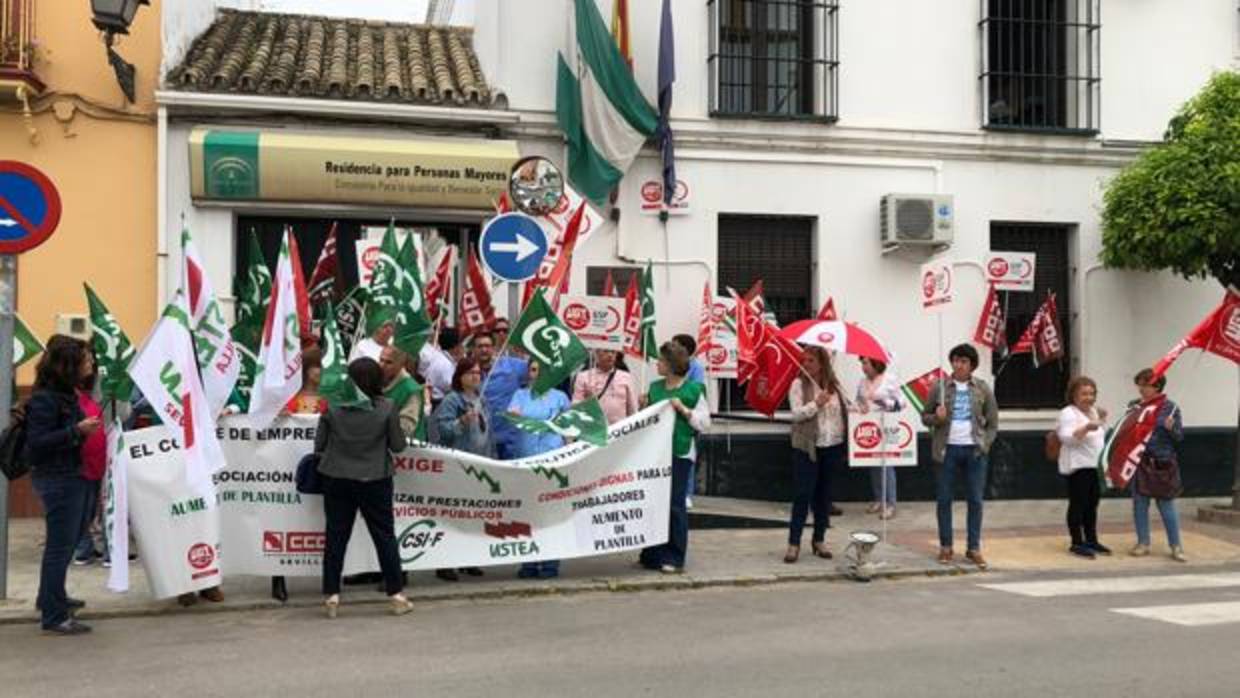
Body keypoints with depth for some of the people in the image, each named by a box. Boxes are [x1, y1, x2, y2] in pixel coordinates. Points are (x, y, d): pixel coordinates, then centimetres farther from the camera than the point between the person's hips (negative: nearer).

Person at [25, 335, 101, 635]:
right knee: (60, 546, -4)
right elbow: (36, 442, -22)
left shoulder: (65, 394, 9)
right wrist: (76, 431, -27)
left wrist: (87, 428, 5)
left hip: (72, 476, 9)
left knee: (65, 542, 20)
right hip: (56, 479, -9)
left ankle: (52, 598, 36)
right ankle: (53, 617, 3)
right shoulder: (44, 399, -17)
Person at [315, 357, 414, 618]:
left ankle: (331, 596, 12)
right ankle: (396, 593, 13)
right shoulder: (386, 407, -10)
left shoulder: (332, 406, -6)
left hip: (337, 479, 1)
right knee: (384, 535, 9)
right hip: (375, 479, -1)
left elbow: (319, 444, 1)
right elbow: (398, 445, -4)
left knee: (336, 535, 9)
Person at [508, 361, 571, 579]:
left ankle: (550, 563, 0)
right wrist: (513, 414, -28)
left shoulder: (559, 396, 12)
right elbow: (511, 411, -5)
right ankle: (529, 563, 9)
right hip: (525, 457, 2)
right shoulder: (520, 395, 14)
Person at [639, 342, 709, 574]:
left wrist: (683, 409, -13)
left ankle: (674, 558, 5)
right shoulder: (655, 388, 11)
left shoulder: (693, 389, -3)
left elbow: (704, 423, -2)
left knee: (675, 504, -3)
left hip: (680, 452, -5)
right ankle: (653, 554, 17)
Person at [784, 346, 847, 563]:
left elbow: (845, 410, 11)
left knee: (824, 494, 10)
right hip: (807, 447, -4)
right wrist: (816, 404, -25)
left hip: (832, 446, 4)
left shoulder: (834, 385, 7)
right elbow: (796, 414, -13)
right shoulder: (799, 384, -4)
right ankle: (794, 543, 0)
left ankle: (819, 539, 21)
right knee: (803, 494, -5)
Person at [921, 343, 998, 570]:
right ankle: (945, 546, 14)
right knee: (944, 498, 3)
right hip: (948, 449, 0)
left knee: (976, 500, 3)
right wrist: (936, 418, -14)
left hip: (974, 450, 1)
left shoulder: (982, 388, 4)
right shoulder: (940, 386, 1)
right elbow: (925, 417, 7)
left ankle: (974, 548, 12)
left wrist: (985, 444, -2)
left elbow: (993, 421, 8)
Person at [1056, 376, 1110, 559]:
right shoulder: (1068, 413, -12)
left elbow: (1102, 435, 25)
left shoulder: (1093, 411, 15)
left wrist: (1102, 419, 8)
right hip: (1078, 467, -9)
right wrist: (1086, 428, -37)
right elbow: (1067, 437, -24)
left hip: (1095, 466, 9)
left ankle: (1091, 540, 23)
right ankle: (1077, 543, -1)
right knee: (1078, 504, -6)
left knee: (1092, 504, 14)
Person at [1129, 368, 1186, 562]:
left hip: (1162, 463, -3)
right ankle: (1143, 543, 18)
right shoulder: (1135, 406, 4)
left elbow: (1180, 436, -4)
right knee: (1140, 504, 7)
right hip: (1139, 462, 3)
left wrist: (1171, 428, -23)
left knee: (1167, 505, 2)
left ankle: (1176, 546, 11)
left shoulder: (1170, 407, -5)